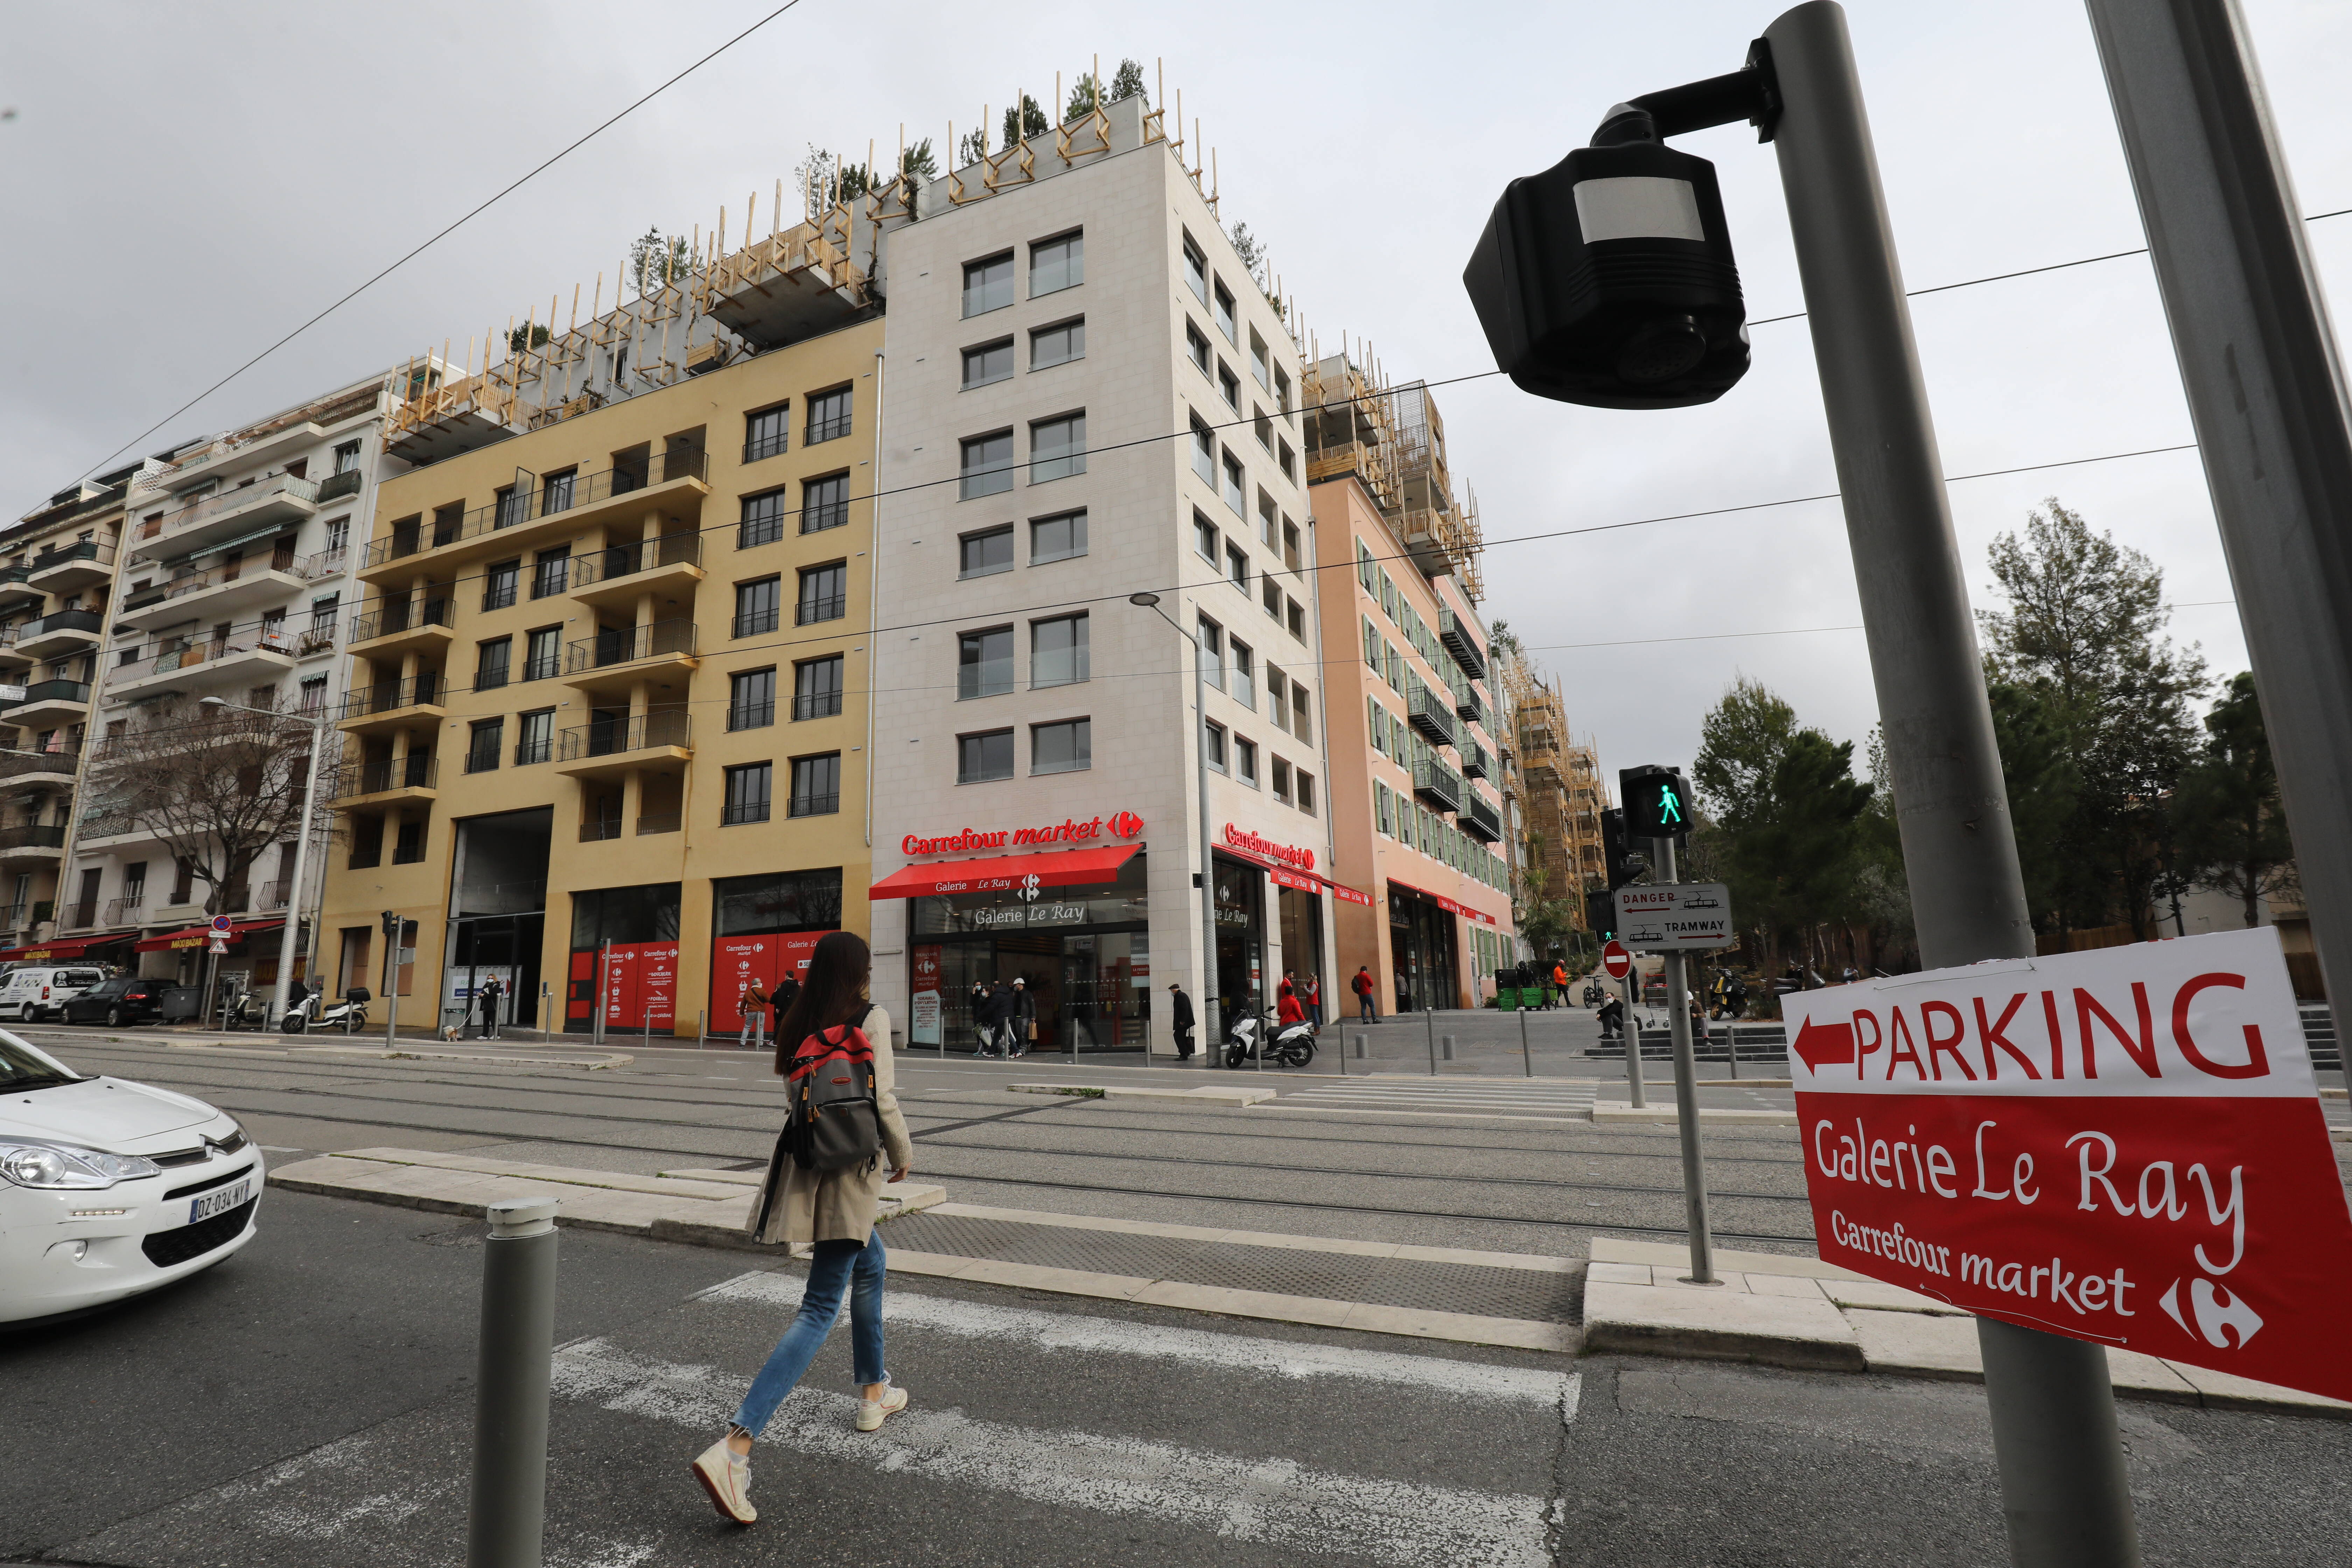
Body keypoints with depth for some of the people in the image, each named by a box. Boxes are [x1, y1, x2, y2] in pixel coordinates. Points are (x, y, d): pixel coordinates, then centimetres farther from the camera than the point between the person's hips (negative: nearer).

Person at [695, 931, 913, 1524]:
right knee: (820, 1309, -2)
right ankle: (734, 1448, -10)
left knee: (872, 1263, 27)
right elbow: (883, 1101, -15)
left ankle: (873, 1392, 39)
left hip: (804, 1163, 8)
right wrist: (903, 1154, 0)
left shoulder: (799, 1025, 5)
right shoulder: (872, 1019, -13)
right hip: (850, 1171, -7)